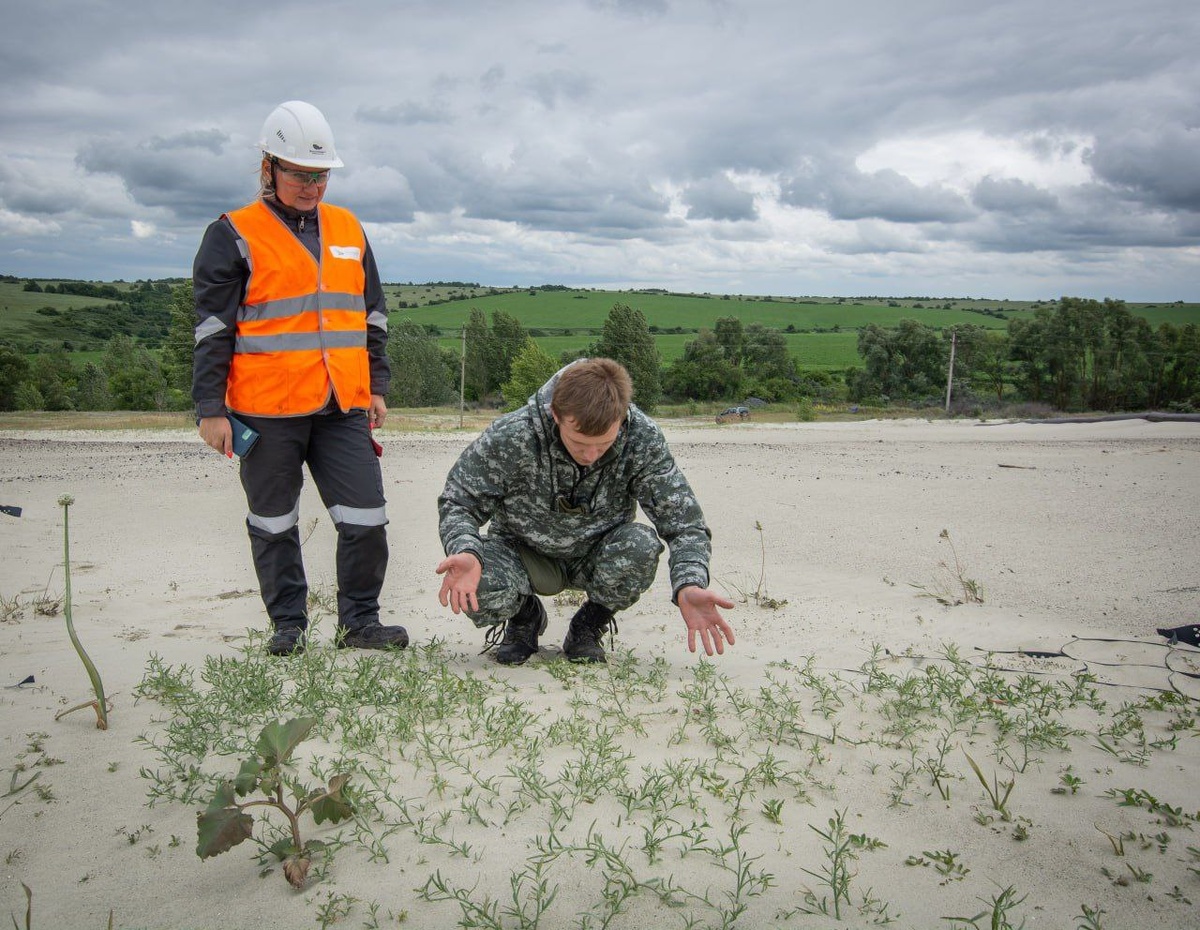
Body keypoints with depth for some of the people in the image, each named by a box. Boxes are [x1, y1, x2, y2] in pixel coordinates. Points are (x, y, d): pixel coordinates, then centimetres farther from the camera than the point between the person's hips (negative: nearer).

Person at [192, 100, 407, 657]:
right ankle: (288, 624, 23)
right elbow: (213, 328, -2)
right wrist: (210, 408, -7)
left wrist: (377, 386, 16)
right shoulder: (235, 235, 0)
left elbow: (373, 316, 20)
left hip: (342, 407, 4)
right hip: (267, 411, -3)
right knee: (274, 523, 8)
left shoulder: (348, 230, 14)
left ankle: (359, 620, 14)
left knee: (366, 517, -1)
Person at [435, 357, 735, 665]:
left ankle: (589, 626, 0)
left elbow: (682, 519, -21)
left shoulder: (643, 439, -24)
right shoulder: (511, 436, -28)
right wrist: (466, 552, -40)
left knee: (642, 545, -32)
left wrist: (689, 586, -41)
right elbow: (458, 502, -17)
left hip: (597, 558, 1)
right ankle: (525, 616, 7)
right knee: (479, 588, -33)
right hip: (525, 554, -1)